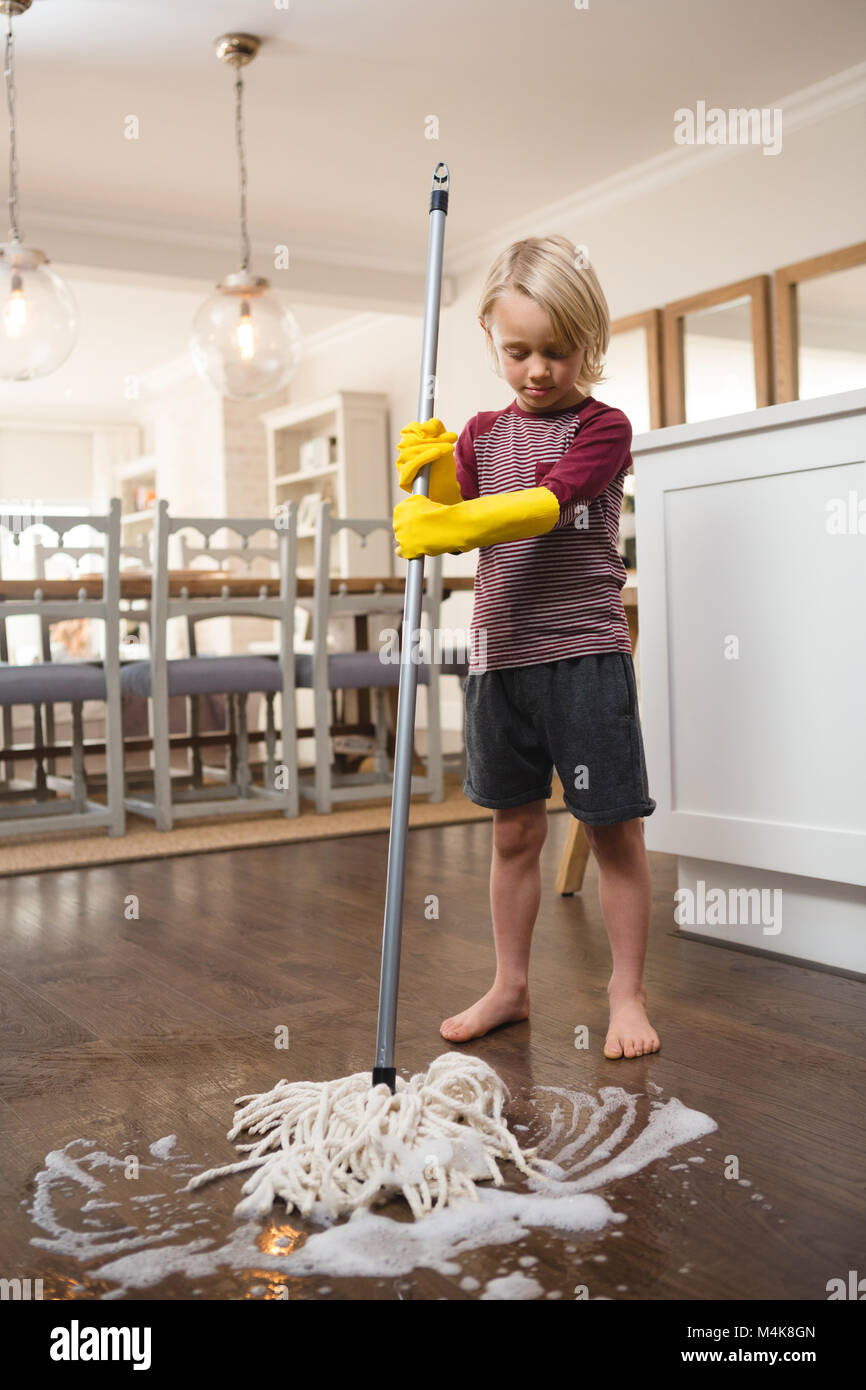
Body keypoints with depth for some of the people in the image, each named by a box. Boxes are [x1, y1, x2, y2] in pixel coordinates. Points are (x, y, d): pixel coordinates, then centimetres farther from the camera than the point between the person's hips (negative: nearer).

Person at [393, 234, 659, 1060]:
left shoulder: (601, 427, -3)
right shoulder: (483, 434, 12)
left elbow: (548, 505, -21)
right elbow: (458, 526, 6)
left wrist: (454, 523, -33)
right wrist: (434, 472, -10)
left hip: (583, 655, -4)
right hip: (499, 654, 5)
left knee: (614, 829, 2)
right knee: (513, 830, 13)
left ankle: (626, 996, 15)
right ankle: (509, 987, 26)